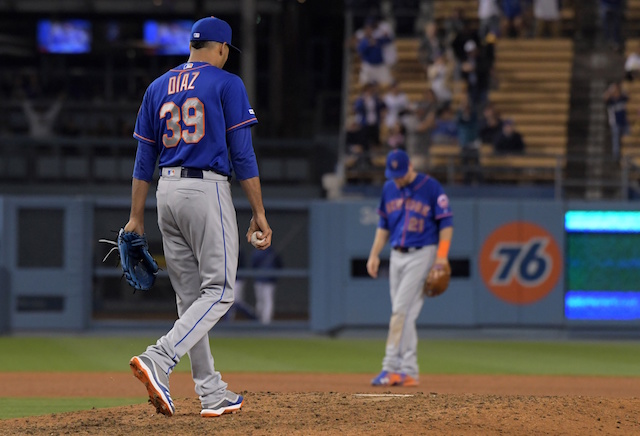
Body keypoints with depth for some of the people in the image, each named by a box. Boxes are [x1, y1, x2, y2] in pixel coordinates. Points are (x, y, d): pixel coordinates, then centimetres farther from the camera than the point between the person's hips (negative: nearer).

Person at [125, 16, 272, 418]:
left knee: (191, 297, 10)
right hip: (208, 190, -6)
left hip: (167, 193, 6)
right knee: (219, 291, -5)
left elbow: (144, 159, 13)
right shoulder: (227, 84, -2)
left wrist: (137, 217, 14)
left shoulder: (158, 88, 14)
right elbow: (242, 155, -7)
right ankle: (158, 361, -25)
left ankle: (213, 394, 9)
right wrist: (259, 213, -4)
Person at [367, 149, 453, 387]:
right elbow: (384, 225, 18)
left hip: (421, 254, -6)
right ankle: (409, 372, 8)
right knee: (404, 315, 5)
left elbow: (446, 223, -7)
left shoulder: (431, 187, -8)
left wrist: (442, 256, -15)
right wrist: (374, 254, 9)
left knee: (401, 310, -14)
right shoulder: (389, 189, 9)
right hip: (397, 256, 6)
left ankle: (391, 367, -14)